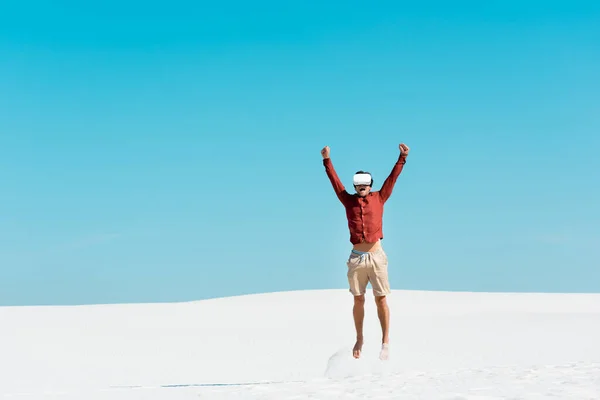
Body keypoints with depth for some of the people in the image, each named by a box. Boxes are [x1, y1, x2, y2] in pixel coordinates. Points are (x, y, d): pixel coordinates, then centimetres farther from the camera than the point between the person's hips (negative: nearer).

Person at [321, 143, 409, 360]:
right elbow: (335, 180, 13)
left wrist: (402, 158, 2)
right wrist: (327, 160, 10)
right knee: (358, 300, 6)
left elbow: (392, 177, 7)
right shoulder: (349, 200, 11)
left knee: (381, 299, -3)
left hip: (376, 256, -1)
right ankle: (359, 339, 18)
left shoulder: (379, 198, 9)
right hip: (356, 258, 1)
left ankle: (385, 341, 2)